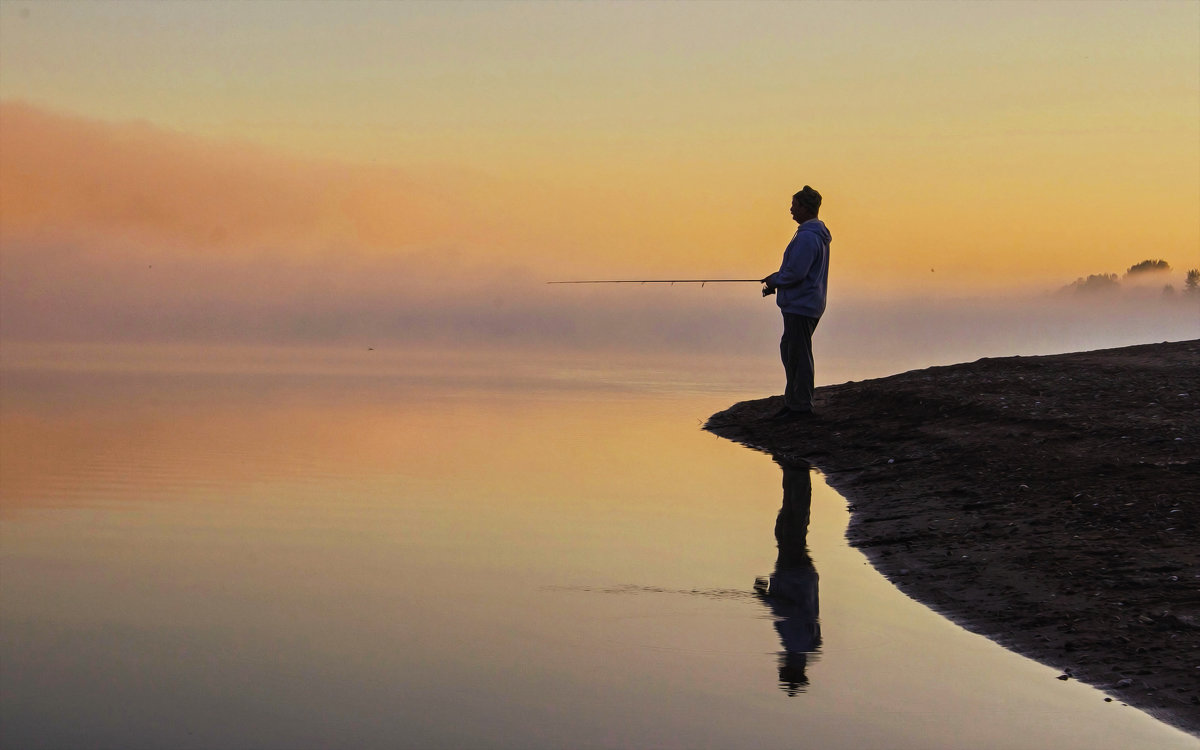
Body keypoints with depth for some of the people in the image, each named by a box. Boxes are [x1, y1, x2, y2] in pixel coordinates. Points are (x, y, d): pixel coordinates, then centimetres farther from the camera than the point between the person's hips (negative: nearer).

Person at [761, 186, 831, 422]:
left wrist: (774, 281, -7)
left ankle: (801, 406, 1)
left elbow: (796, 273, -25)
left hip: (801, 305, -11)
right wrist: (776, 278, 13)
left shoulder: (807, 237, -20)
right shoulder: (817, 233, 14)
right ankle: (793, 401, 23)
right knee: (789, 350, 17)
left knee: (798, 356, -4)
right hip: (800, 303, 11)